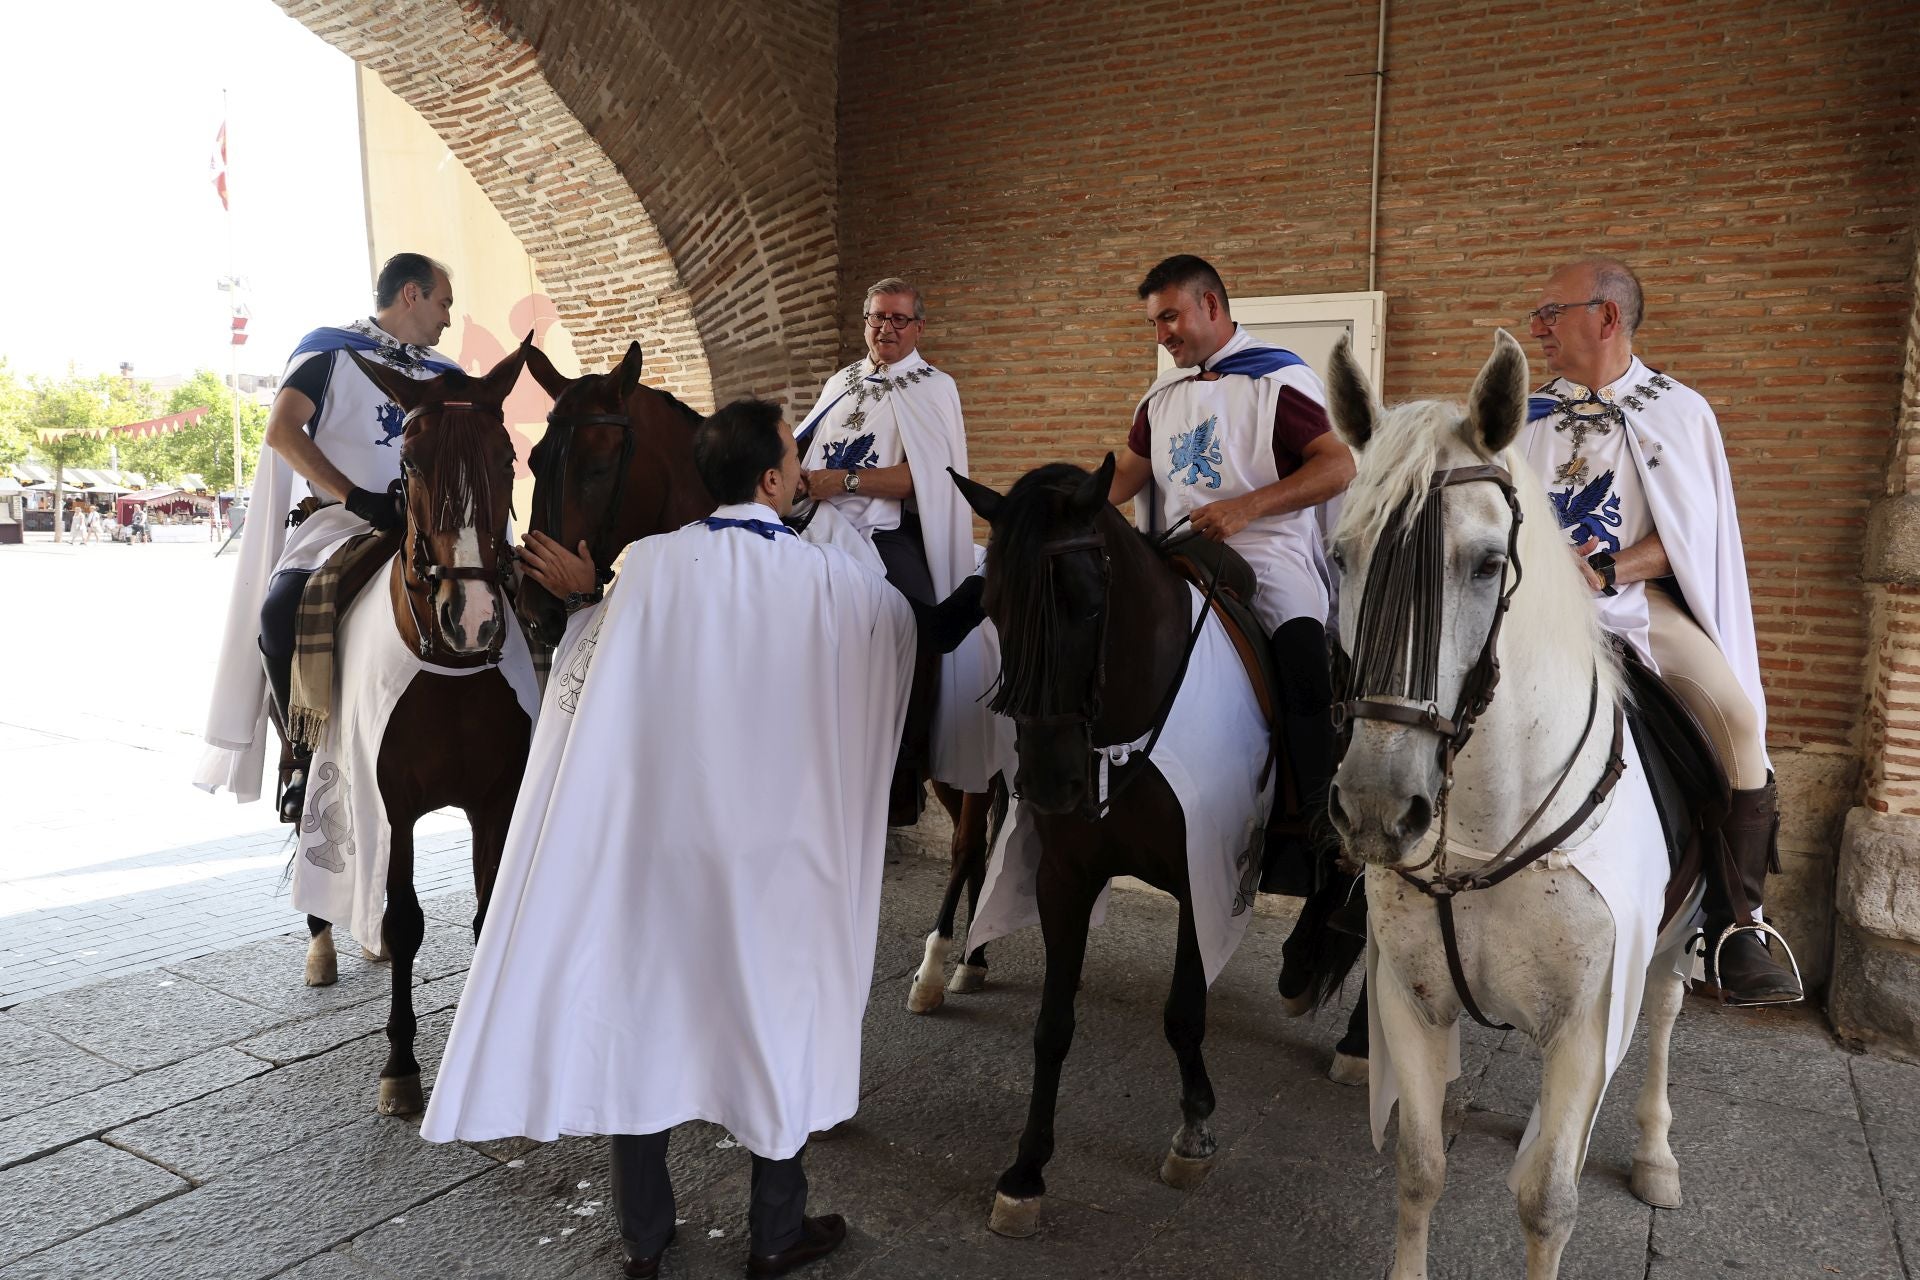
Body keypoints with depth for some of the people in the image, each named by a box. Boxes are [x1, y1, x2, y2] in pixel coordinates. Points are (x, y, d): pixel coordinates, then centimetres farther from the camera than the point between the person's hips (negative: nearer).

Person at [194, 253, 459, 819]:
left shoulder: (441, 375, 20)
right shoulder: (333, 350, 5)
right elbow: (281, 431, -8)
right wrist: (355, 496, -19)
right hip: (334, 522, -4)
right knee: (280, 614, -29)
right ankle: (303, 757, -10)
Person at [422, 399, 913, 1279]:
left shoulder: (652, 564, -10)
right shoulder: (837, 582, -10)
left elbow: (594, 686, -1)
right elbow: (902, 629, 11)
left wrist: (581, 598, 13)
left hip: (656, 830, 1)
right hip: (781, 843, -1)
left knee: (645, 1011, 16)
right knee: (779, 1016, 15)